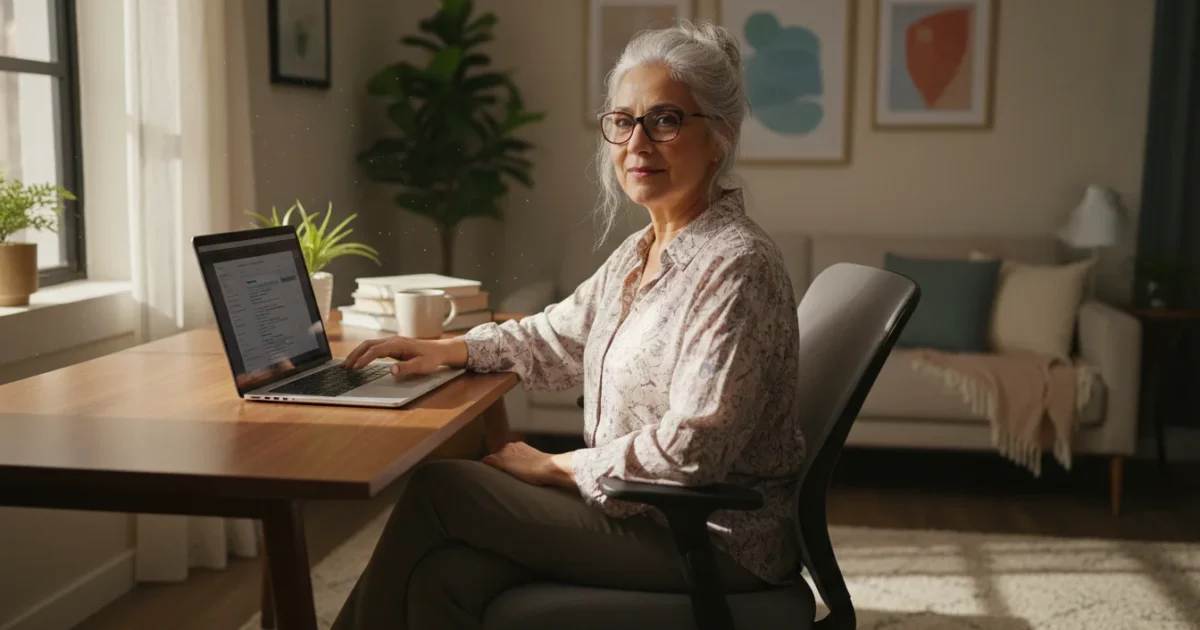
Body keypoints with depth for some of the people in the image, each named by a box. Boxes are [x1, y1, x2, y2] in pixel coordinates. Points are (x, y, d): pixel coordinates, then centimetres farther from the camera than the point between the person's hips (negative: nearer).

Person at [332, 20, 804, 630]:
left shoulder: (735, 265, -19)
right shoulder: (642, 250, 11)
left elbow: (692, 449, -24)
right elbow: (558, 334, 23)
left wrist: (555, 465, -13)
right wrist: (445, 348, 10)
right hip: (644, 506, 8)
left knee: (435, 487, -10)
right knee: (444, 579, -14)